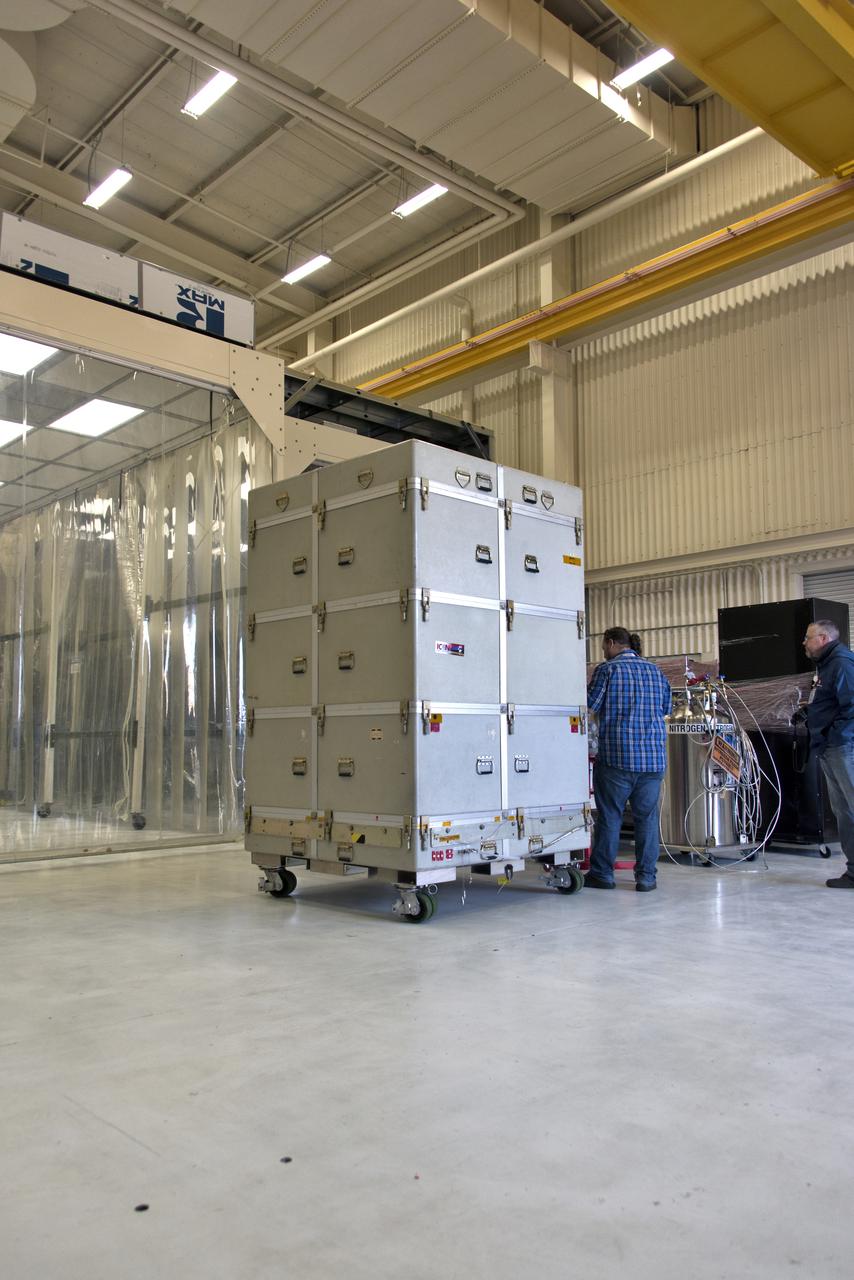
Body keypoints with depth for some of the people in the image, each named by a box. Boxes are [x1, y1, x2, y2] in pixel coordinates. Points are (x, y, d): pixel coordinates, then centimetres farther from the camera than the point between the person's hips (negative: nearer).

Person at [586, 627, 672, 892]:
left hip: (616, 755, -4)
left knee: (609, 815, 4)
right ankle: (646, 876, 9)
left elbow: (591, 704, -6)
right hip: (653, 755, 4)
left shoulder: (607, 669, -4)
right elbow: (666, 707, 20)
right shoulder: (654, 670, 11)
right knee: (647, 816, 8)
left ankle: (602, 873, 10)